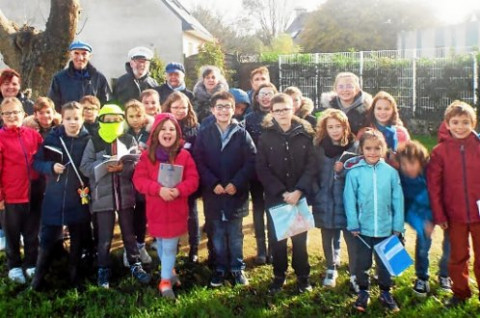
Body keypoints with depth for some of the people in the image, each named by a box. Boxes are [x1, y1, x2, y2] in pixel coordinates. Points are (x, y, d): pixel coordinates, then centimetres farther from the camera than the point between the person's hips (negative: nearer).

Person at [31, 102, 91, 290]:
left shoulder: (88, 140, -3)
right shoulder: (52, 138, 0)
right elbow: (37, 162, 3)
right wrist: (51, 167, -15)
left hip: (79, 198, 0)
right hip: (54, 198, 0)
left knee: (77, 240, 12)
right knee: (47, 239, 6)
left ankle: (74, 274, 29)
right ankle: (39, 276, 22)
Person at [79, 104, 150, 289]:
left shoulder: (129, 140, 3)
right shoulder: (94, 142, 1)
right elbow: (85, 167, -6)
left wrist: (122, 167, -21)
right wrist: (105, 166, -20)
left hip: (125, 195, 1)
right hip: (103, 196, -1)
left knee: (129, 233, 13)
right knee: (105, 237, 7)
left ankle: (135, 265, 26)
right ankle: (103, 270, 23)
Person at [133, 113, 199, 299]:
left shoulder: (184, 155, -3)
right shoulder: (147, 155, -3)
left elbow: (193, 180, -6)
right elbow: (139, 179, -9)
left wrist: (179, 190, -25)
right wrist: (159, 189, -24)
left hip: (176, 210, -1)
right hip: (156, 210, 1)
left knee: (169, 247, 1)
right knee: (161, 245, 16)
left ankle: (165, 281, 15)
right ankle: (170, 271, 39)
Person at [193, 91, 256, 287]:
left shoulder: (242, 134, -1)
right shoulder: (204, 134, 1)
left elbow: (251, 161, -6)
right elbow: (199, 162, -4)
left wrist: (236, 183, -16)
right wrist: (213, 184, -15)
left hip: (236, 193, 0)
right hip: (212, 194, 1)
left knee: (235, 234, 11)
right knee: (217, 235, 11)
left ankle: (237, 268, 24)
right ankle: (219, 269, 24)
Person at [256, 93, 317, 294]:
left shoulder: (305, 135, 0)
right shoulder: (266, 137, 0)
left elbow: (311, 166, -4)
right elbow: (262, 169, -5)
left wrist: (299, 191, -16)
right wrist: (282, 192, -14)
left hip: (300, 196, 0)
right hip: (275, 198, 0)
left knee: (300, 238, 8)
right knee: (277, 239, 8)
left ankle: (303, 277, 25)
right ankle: (279, 276, 26)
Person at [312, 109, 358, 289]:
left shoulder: (353, 146, -6)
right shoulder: (318, 146, -1)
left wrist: (343, 170, -20)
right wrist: (314, 193, -3)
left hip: (347, 200, -2)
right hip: (325, 199, 2)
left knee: (351, 238, -2)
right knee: (327, 236, 15)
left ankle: (355, 274, 15)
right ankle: (331, 269, 34)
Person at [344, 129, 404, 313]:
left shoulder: (391, 172, -6)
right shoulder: (354, 172, -10)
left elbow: (397, 200, -2)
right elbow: (349, 200, -8)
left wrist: (397, 226, -1)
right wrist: (353, 224, -9)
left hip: (385, 229, 1)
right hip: (363, 228, -1)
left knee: (384, 263, 16)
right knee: (362, 263, 14)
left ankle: (385, 293, 34)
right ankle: (363, 293, 32)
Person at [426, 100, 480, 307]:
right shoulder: (440, 151, -5)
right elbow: (433, 185, -4)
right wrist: (439, 215, -5)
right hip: (455, 215, 0)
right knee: (457, 257, 14)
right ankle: (460, 292, 31)